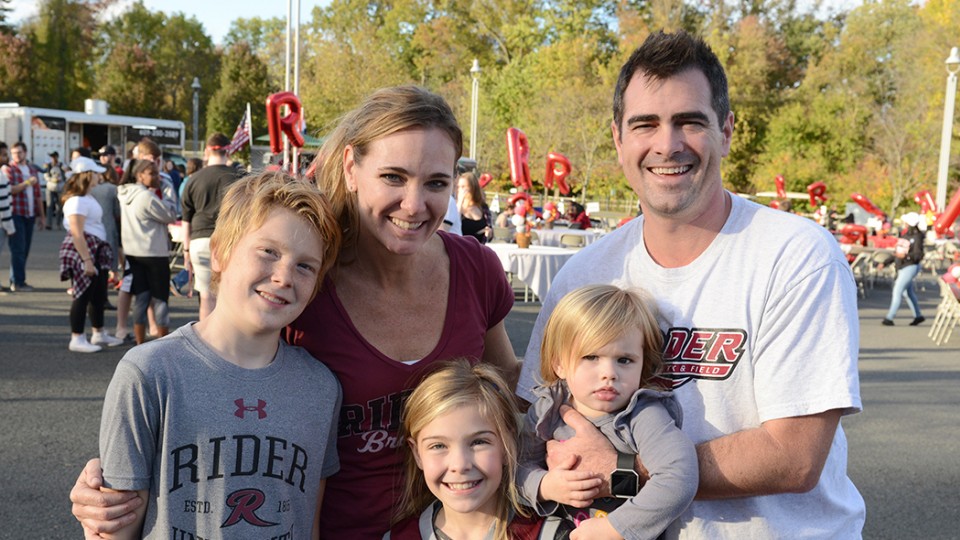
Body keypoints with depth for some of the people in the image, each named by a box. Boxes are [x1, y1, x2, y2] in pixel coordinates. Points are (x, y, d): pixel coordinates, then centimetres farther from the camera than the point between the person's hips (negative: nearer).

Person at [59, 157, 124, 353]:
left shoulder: (87, 198, 15)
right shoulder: (77, 200, -16)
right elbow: (76, 233, -22)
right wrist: (86, 260, -24)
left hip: (96, 250, 10)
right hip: (82, 251, -10)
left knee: (99, 294, 15)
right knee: (83, 294, -4)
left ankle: (99, 334, 26)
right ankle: (77, 339, 4)